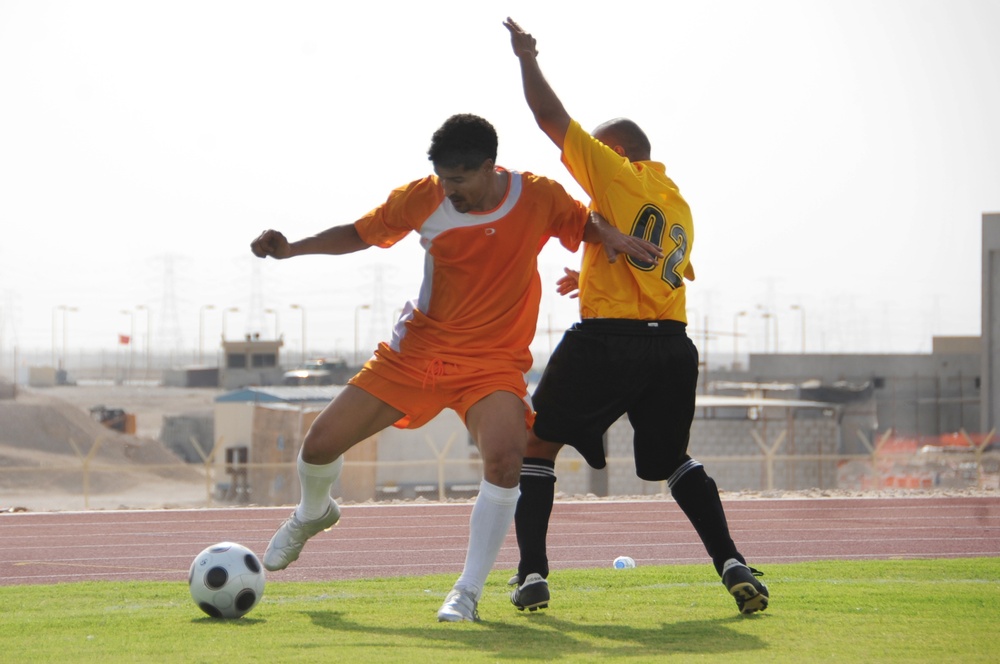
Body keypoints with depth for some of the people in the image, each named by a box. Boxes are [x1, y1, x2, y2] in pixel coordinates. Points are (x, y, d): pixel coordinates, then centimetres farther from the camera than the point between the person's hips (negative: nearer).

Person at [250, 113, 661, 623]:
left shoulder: (539, 198, -11)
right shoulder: (422, 199, -10)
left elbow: (586, 223, 9)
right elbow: (362, 234, 5)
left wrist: (611, 236, -13)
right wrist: (293, 249, -8)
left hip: (493, 361, -2)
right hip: (417, 349, 2)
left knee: (505, 460, -31)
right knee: (319, 445, 1)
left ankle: (467, 594, -17)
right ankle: (312, 515, 39)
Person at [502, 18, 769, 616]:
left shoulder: (616, 174, 0)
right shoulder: (679, 207, 20)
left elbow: (551, 118, 0)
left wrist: (526, 58, 13)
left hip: (606, 342, -6)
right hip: (671, 346, 6)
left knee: (538, 445, 9)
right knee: (674, 459, 20)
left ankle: (532, 574, -1)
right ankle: (732, 563, 2)